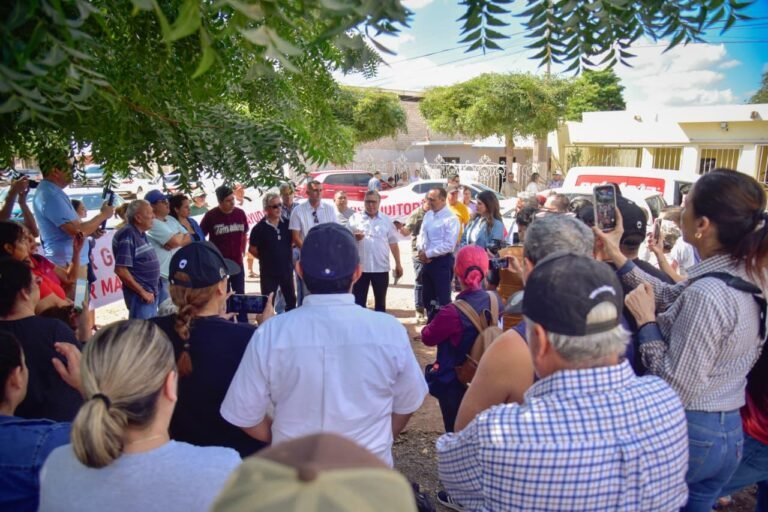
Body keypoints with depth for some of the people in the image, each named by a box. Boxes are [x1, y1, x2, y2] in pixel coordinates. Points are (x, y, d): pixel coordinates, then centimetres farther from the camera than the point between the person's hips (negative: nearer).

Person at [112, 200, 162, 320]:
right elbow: (121, 270, -22)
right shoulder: (128, 235, -17)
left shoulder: (141, 234, 10)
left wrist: (153, 291, 16)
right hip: (140, 296, -9)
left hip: (152, 292, 9)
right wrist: (142, 292, -18)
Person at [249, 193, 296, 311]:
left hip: (287, 269, 4)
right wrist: (265, 258, 1)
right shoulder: (259, 228, -12)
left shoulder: (287, 223, -2)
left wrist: (286, 256, 6)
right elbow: (252, 249, -4)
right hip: (269, 271, -4)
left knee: (291, 300, 15)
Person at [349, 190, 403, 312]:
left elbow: (393, 243, 8)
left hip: (381, 268, 2)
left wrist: (398, 264, 5)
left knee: (380, 302, 13)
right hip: (360, 267, -1)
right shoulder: (355, 218, 1)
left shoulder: (386, 220, 6)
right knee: (358, 301, 3)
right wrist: (354, 237, -20)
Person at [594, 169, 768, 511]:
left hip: (687, 433, -8)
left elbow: (676, 390, -27)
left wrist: (644, 322, -19)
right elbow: (668, 299, 12)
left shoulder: (707, 294, -29)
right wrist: (617, 257, 12)